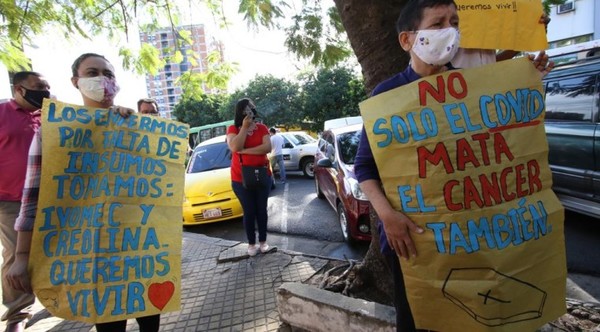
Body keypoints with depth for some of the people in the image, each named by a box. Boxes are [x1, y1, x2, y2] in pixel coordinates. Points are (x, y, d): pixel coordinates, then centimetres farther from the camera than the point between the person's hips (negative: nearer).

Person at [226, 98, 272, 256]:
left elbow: (267, 147, -15)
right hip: (241, 178, -1)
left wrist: (244, 151, -19)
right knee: (249, 211, 6)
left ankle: (263, 241, 26)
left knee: (261, 210, 11)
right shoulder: (233, 129, -2)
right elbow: (235, 147, -20)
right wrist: (244, 127, -17)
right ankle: (251, 243, 22)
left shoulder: (262, 128, 0)